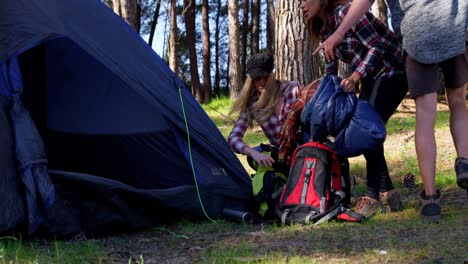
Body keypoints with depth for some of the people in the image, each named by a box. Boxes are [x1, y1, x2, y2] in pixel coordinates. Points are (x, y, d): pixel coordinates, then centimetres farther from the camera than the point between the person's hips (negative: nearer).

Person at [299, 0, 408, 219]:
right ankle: (387, 192, 11)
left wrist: (355, 77, -29)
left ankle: (373, 195, -18)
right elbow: (330, 69, 14)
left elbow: (377, 46, -23)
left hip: (392, 71, -9)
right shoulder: (324, 29, 7)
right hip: (371, 78, 10)